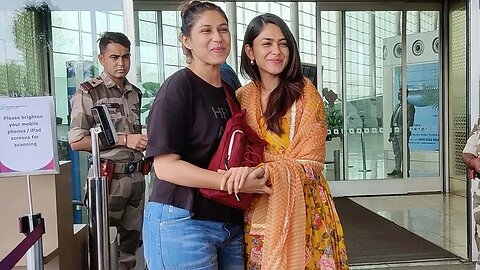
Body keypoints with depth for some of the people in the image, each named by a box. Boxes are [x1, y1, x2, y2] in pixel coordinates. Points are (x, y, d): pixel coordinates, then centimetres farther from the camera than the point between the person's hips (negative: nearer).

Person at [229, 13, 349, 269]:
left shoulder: (304, 92, -7)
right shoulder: (242, 97, 3)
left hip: (301, 209, -3)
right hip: (257, 210, 3)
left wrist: (262, 171, -28)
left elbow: (308, 164, -13)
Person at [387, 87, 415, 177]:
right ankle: (397, 170, 17)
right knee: (397, 153, 10)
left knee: (404, 152, -5)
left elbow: (410, 120, -9)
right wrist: (392, 133, 17)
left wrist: (406, 130, -19)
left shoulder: (409, 106, -3)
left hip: (403, 132, -8)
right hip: (395, 132, 8)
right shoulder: (397, 107, 21)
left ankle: (406, 171, 0)